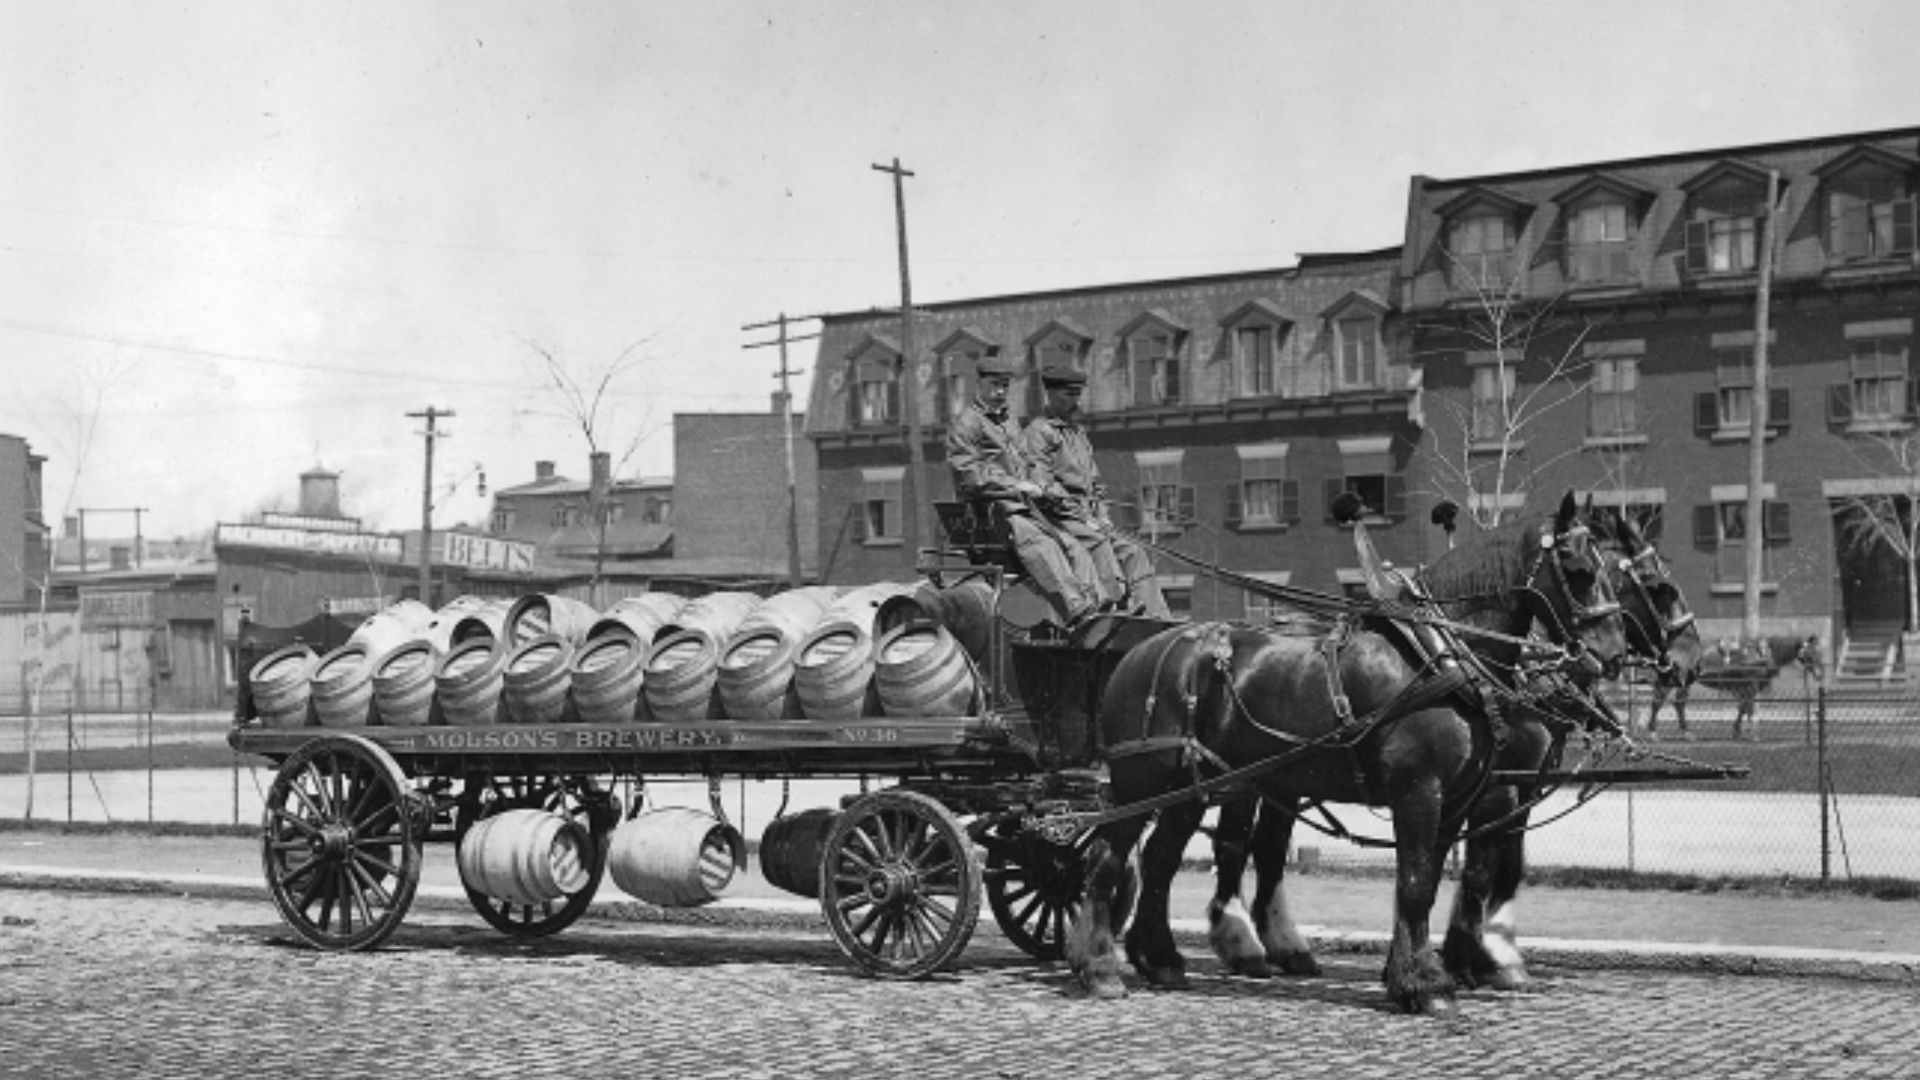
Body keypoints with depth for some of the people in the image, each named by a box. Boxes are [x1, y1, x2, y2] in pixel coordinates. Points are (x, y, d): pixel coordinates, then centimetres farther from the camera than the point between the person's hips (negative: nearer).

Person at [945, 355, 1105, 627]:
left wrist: (1036, 486, 10)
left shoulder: (1010, 422, 28)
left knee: (1074, 548, -15)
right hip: (991, 510, -8)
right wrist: (1015, 485, -12)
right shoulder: (965, 424, 1)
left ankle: (1093, 603, -29)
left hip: (1024, 506, 8)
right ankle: (1075, 610, -47)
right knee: (1040, 544, -33)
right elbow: (967, 476, -9)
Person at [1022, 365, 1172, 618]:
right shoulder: (1039, 431, -2)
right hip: (1059, 518, -8)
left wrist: (1102, 518, 9)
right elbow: (1041, 486, -13)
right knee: (1099, 545, -31)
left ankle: (1157, 622, -21)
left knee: (1132, 553, -11)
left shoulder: (1079, 432, 26)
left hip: (1090, 519, 8)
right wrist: (1083, 519, -16)